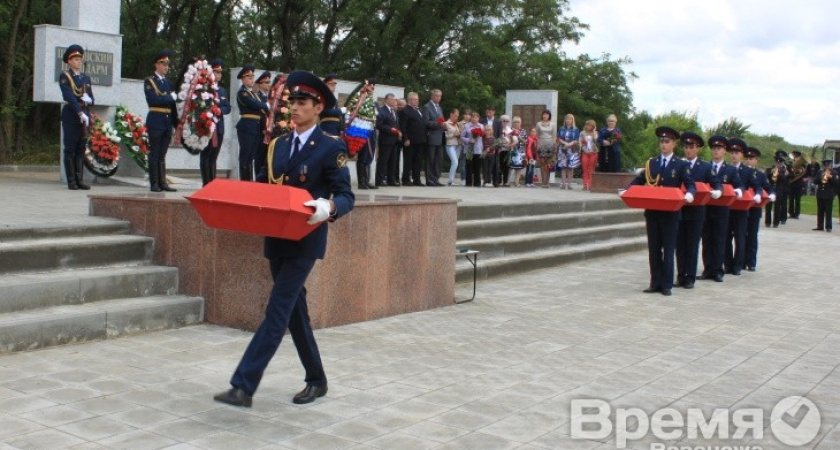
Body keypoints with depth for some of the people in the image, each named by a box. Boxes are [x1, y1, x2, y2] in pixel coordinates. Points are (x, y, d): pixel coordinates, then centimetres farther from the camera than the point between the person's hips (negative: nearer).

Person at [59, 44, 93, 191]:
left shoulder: (86, 78, 17)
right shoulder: (64, 77, -1)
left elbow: (91, 99, 15)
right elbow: (70, 97, -13)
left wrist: (88, 99, -10)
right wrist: (80, 113, -21)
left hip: (85, 115, 5)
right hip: (71, 115, -5)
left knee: (81, 149, 5)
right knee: (70, 149, -3)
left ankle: (80, 180, 6)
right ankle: (71, 181, -2)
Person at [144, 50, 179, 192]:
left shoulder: (168, 82, 18)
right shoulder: (149, 81, 0)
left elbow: (173, 103, 15)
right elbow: (153, 99, -15)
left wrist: (176, 121, 7)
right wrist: (171, 97, -10)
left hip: (168, 122, 6)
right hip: (156, 121, -5)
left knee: (162, 154, 7)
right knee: (154, 153, -3)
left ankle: (162, 182, 9)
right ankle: (154, 183, -2)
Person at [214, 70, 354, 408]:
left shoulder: (331, 148, -7)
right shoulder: (278, 145, 13)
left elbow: (346, 197, -11)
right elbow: (262, 187, 16)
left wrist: (329, 208, -33)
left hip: (305, 242, -7)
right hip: (277, 240, 7)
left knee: (277, 311, -10)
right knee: (294, 311, 13)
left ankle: (243, 386, -11)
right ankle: (316, 380, 26)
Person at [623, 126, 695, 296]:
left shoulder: (681, 165, 2)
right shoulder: (651, 163, 11)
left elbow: (690, 185, -5)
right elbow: (638, 181, 12)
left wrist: (690, 194, -27)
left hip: (670, 213, -3)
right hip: (652, 212, 3)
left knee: (668, 250, 1)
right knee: (654, 249, 6)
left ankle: (667, 284, 5)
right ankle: (656, 283, 12)